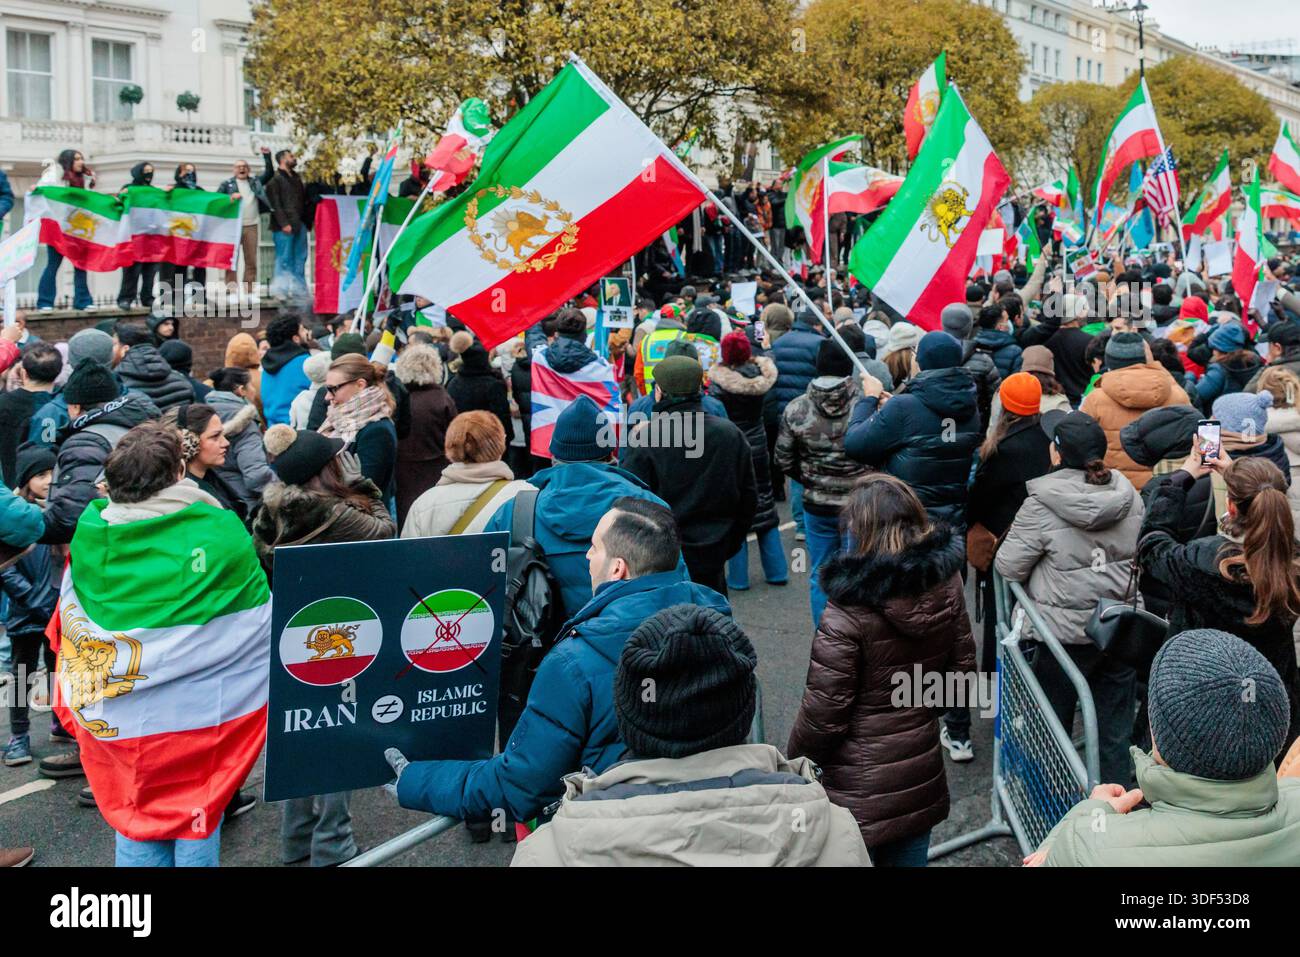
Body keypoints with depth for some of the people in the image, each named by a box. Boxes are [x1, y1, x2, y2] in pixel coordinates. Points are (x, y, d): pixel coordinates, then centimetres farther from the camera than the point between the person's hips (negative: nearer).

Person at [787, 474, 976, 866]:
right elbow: (961, 669, 5)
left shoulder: (847, 612, -26)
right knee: (909, 857, 21)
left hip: (858, 792, -6)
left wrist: (795, 759, -1)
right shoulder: (945, 584, -8)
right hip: (922, 775, 6)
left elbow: (822, 715, -19)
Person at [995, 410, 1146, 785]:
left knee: (1052, 726, 12)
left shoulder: (1042, 504, -17)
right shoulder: (1128, 495, 0)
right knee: (1116, 728, 14)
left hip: (1068, 632, -4)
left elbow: (1008, 568, -11)